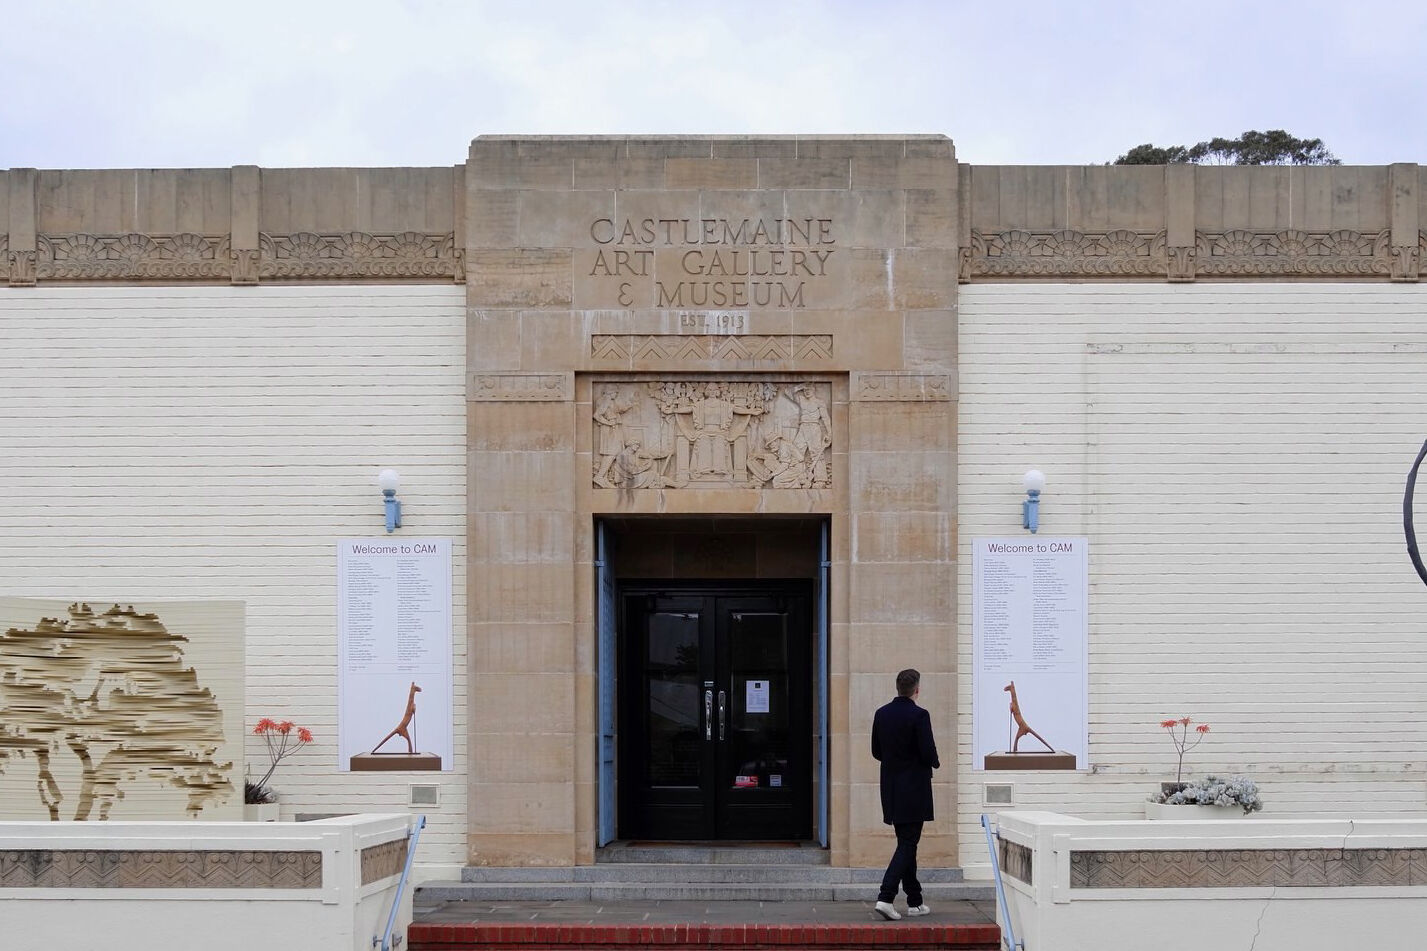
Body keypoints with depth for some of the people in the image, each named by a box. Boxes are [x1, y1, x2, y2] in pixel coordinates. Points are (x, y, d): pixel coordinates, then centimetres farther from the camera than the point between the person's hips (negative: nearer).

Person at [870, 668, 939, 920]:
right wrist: (935, 763, 4)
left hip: (891, 790, 7)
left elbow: (876, 752, 10)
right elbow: (928, 753, -17)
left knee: (906, 843, 15)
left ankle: (915, 902, 20)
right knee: (907, 844, -4)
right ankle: (885, 897, -16)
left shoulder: (882, 714, 5)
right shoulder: (919, 715, -15)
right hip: (914, 790, -7)